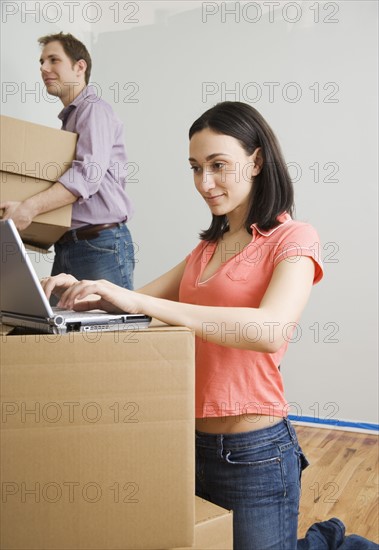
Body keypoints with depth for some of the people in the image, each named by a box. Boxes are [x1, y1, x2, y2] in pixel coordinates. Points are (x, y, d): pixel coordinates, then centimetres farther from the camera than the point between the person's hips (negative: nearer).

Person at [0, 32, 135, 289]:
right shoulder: (69, 118, 23)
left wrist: (30, 207, -27)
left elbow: (89, 173, -20)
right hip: (66, 246, 8)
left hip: (102, 244, -8)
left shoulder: (95, 110, -4)